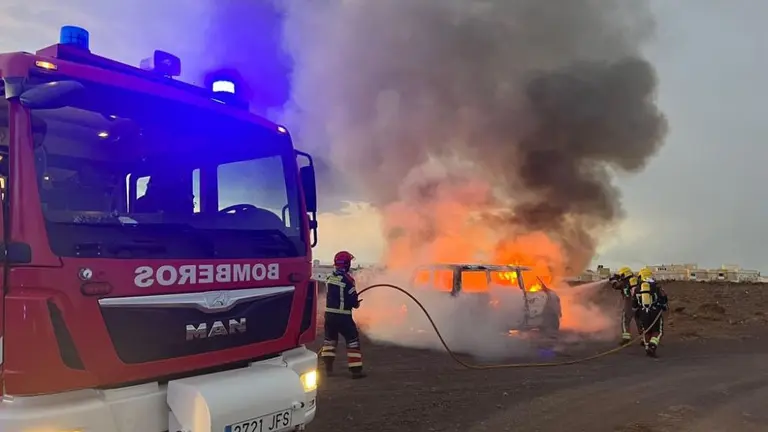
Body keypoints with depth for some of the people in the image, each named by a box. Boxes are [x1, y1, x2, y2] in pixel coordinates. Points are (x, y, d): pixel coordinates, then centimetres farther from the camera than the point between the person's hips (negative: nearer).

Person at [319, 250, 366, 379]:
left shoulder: (330, 277, 5)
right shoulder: (346, 279, -16)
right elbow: (353, 297, -15)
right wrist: (356, 303, 8)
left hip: (329, 314, 7)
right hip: (343, 315, -7)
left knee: (330, 339, 19)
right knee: (353, 341, 2)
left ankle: (328, 368, 20)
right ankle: (356, 370, 1)